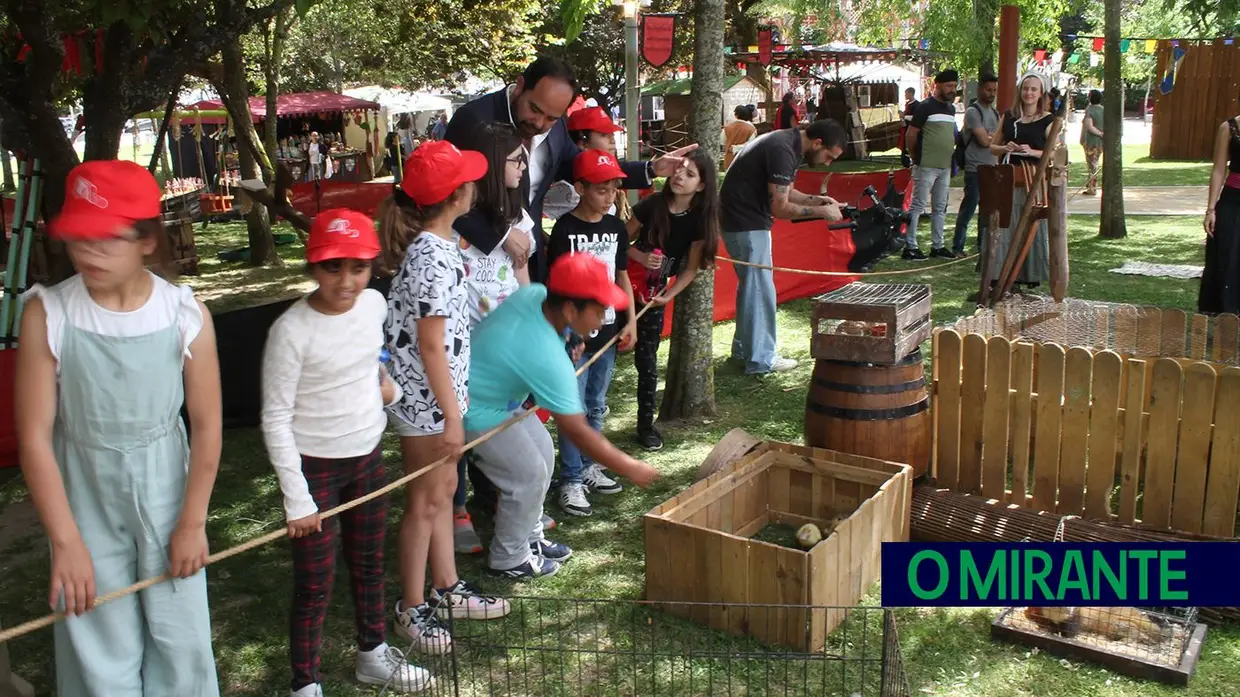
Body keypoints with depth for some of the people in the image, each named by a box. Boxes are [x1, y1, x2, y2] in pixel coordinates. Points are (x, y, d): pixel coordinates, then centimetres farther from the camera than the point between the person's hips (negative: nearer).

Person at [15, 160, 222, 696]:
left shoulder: (186, 314, -13)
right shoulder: (47, 316, -15)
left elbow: (207, 424, -6)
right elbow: (34, 437, -12)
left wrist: (192, 521, -3)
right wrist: (66, 541, -12)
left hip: (166, 495, 1)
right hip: (85, 500, 0)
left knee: (180, 638, 13)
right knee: (100, 650, 12)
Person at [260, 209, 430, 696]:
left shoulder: (374, 304, -5)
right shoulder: (292, 329, -23)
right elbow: (276, 418, -17)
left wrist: (383, 379, 1)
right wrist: (297, 498, -16)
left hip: (368, 457, 6)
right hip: (314, 467, -6)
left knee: (370, 563, 22)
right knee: (314, 584, 5)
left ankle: (373, 656, 43)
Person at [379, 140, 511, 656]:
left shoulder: (434, 245, 4)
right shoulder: (433, 258, -25)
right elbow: (431, 347, -22)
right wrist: (451, 416, -18)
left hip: (438, 391, 9)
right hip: (425, 399, -9)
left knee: (443, 490, 19)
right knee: (425, 502, 5)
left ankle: (447, 590, 34)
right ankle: (412, 609, 22)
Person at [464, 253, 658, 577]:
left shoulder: (534, 293, -15)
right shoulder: (548, 358, -35)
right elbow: (578, 432, -27)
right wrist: (630, 468, -18)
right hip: (476, 412, -9)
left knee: (543, 452, 13)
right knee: (529, 475, -3)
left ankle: (529, 537, 30)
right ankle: (509, 559, 17)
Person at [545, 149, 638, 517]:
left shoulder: (616, 228, 6)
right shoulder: (565, 229, -11)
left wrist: (630, 321, 6)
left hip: (607, 330, 6)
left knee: (596, 406, 16)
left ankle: (588, 467, 31)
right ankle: (571, 481, 8)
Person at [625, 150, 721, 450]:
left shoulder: (699, 219, -9)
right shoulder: (651, 205, -12)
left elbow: (692, 268, -2)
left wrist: (668, 296, -12)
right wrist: (640, 256, -21)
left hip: (654, 292, 1)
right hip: (625, 283, 0)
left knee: (646, 358, 4)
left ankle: (646, 424, 17)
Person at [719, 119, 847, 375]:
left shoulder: (787, 143, 9)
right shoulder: (783, 150, -22)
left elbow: (782, 192, 17)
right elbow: (780, 208, -22)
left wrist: (817, 199, 4)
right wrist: (822, 212, -14)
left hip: (742, 219, 10)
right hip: (746, 224, -10)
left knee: (750, 285, 19)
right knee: (760, 289, -2)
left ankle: (744, 348, 31)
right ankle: (760, 359, 7)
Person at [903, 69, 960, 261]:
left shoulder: (951, 108, 14)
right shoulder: (925, 107, -9)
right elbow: (911, 135, -7)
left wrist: (951, 155, 13)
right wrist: (916, 157, 1)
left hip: (945, 167, 8)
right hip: (926, 166, -8)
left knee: (940, 208, 12)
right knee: (918, 206, -4)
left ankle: (937, 246, 20)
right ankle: (910, 247, -1)